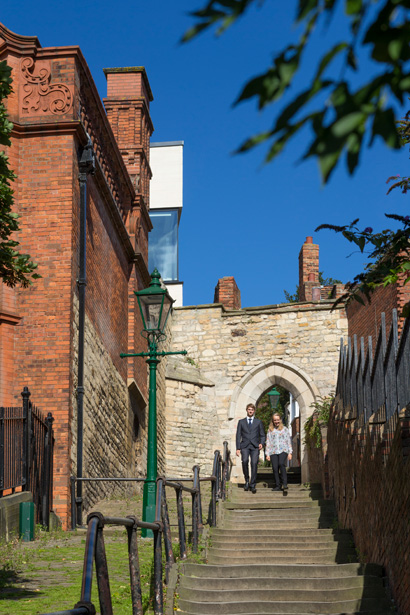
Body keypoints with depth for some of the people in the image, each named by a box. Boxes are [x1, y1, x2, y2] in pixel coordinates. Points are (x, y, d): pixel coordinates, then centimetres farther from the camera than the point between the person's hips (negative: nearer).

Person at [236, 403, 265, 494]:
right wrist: (238, 448, 2)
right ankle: (247, 480, -3)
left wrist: (261, 443, -6)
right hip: (245, 446, 0)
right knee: (245, 461, -22)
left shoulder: (259, 422, 15)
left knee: (254, 463, -12)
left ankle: (253, 485, -5)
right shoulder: (241, 422, 15)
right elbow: (238, 435, 12)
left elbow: (262, 435, 14)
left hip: (255, 446, 0)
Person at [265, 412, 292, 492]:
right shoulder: (270, 430, 16)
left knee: (281, 464, -26)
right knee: (275, 468, -8)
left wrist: (290, 453, 4)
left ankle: (284, 484, -22)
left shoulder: (285, 429, 13)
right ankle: (277, 485, 2)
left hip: (283, 450, -2)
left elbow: (289, 441, 12)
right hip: (273, 452, 2)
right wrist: (267, 454, 8)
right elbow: (268, 442, 15)